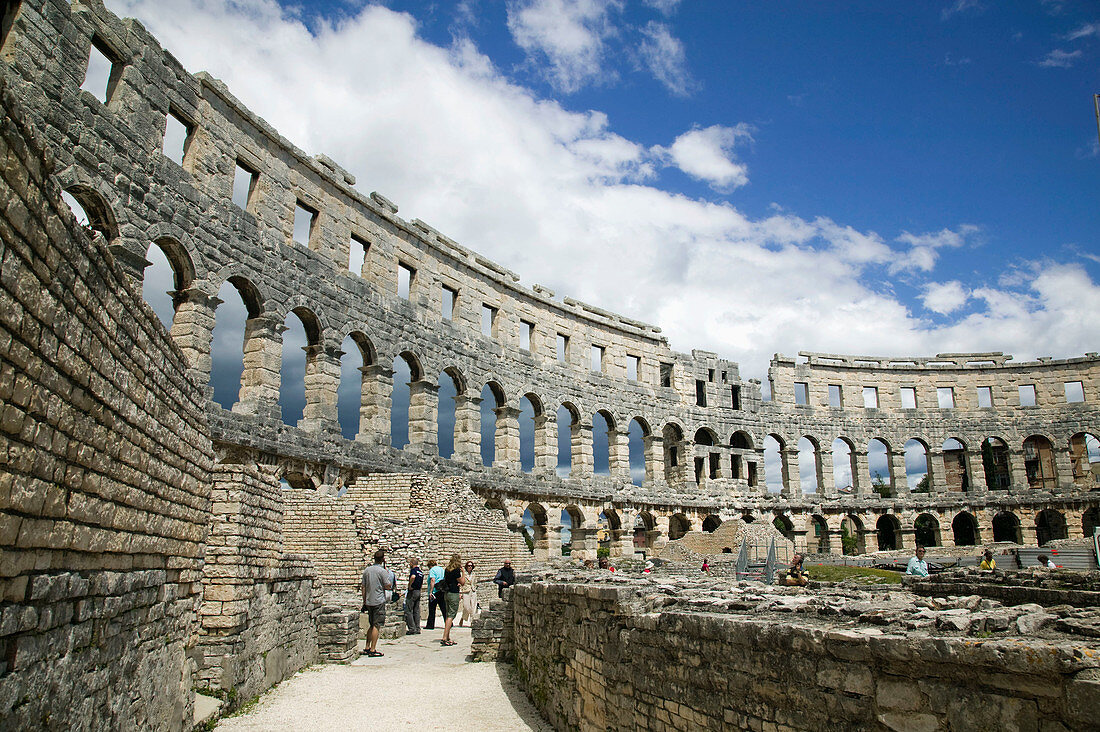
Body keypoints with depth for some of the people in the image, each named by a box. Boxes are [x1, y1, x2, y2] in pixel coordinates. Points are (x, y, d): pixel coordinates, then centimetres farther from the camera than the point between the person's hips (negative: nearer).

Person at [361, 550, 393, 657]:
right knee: (377, 625, -3)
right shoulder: (382, 571, -11)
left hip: (369, 601, 6)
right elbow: (388, 586, -10)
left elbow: (364, 587, 11)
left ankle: (367, 647, 18)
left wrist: (364, 602, 16)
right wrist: (388, 574, 3)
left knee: (372, 625, 17)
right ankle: (372, 650, -4)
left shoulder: (366, 570, 8)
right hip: (379, 601, -6)